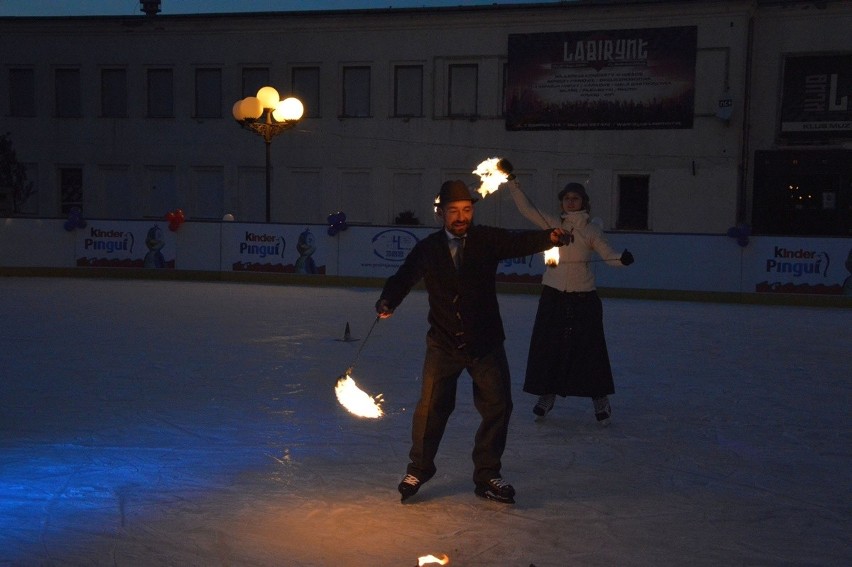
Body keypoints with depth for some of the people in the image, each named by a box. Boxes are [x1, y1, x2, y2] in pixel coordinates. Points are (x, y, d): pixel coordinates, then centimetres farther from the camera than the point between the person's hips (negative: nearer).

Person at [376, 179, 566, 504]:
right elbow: (404, 277, -1)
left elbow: (520, 243, -15)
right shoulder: (428, 249, 1)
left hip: (485, 342, 1)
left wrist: (549, 237, -36)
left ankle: (487, 475, 23)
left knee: (497, 407, 3)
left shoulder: (488, 240, -2)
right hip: (444, 343, -1)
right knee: (431, 406, -4)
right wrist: (388, 301, -22)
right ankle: (418, 468, 20)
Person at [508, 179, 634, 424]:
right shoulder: (553, 223, 7)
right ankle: (547, 396, 22)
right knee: (547, 346, 6)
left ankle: (601, 401, 13)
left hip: (583, 297, -2)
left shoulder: (591, 230, 2)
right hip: (553, 295, 2)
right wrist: (512, 184, -2)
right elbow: (526, 208, 5)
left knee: (590, 348, 0)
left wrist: (622, 258, -27)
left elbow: (607, 254, -7)